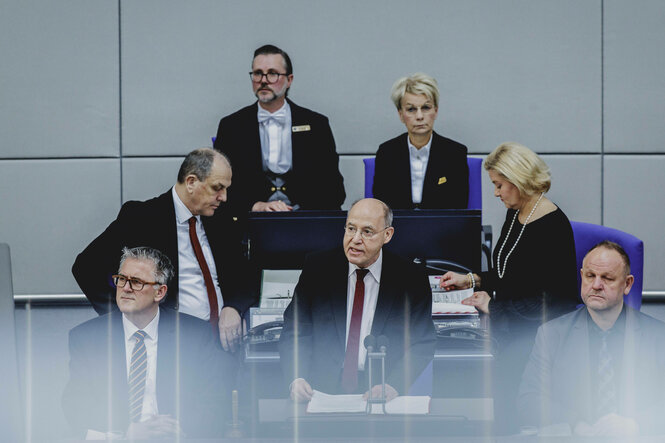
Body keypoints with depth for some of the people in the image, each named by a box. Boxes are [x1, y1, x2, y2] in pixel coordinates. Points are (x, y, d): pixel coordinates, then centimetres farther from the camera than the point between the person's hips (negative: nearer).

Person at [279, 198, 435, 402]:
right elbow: (294, 333, 5)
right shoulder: (317, 268, 6)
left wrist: (392, 386, -16)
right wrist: (297, 379, -14)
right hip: (322, 391, 1)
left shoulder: (412, 278, 3)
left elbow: (422, 345, 2)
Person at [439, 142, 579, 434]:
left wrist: (493, 306, -13)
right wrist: (470, 280, 12)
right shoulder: (515, 215, 11)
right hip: (506, 322, 9)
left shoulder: (553, 227, -16)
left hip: (538, 332, -9)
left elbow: (549, 304, -19)